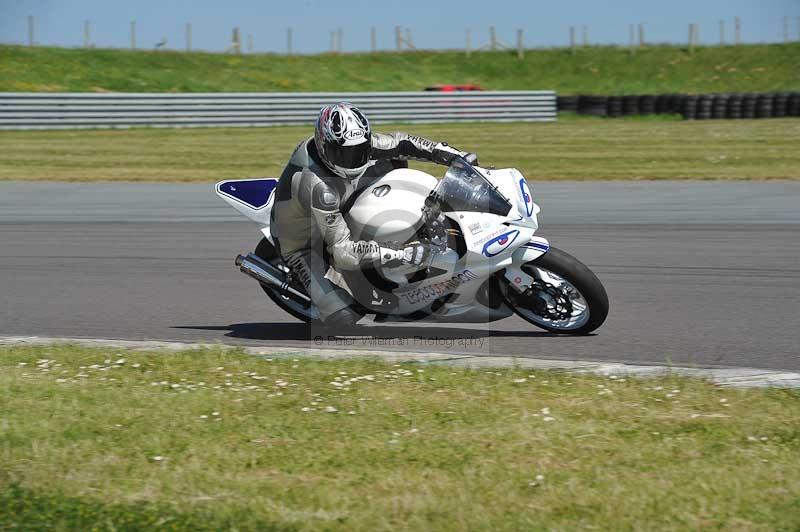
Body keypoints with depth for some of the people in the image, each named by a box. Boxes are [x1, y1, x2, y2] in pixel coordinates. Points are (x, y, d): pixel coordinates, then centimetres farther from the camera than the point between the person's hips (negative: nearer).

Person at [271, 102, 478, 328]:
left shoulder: (352, 143, -20)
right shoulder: (317, 187, -41)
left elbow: (399, 143, -5)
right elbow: (342, 250, -41)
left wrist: (456, 155, -14)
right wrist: (403, 255, -45)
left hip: (336, 213, 7)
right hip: (303, 242, -7)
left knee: (393, 161, -4)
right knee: (344, 318, -24)